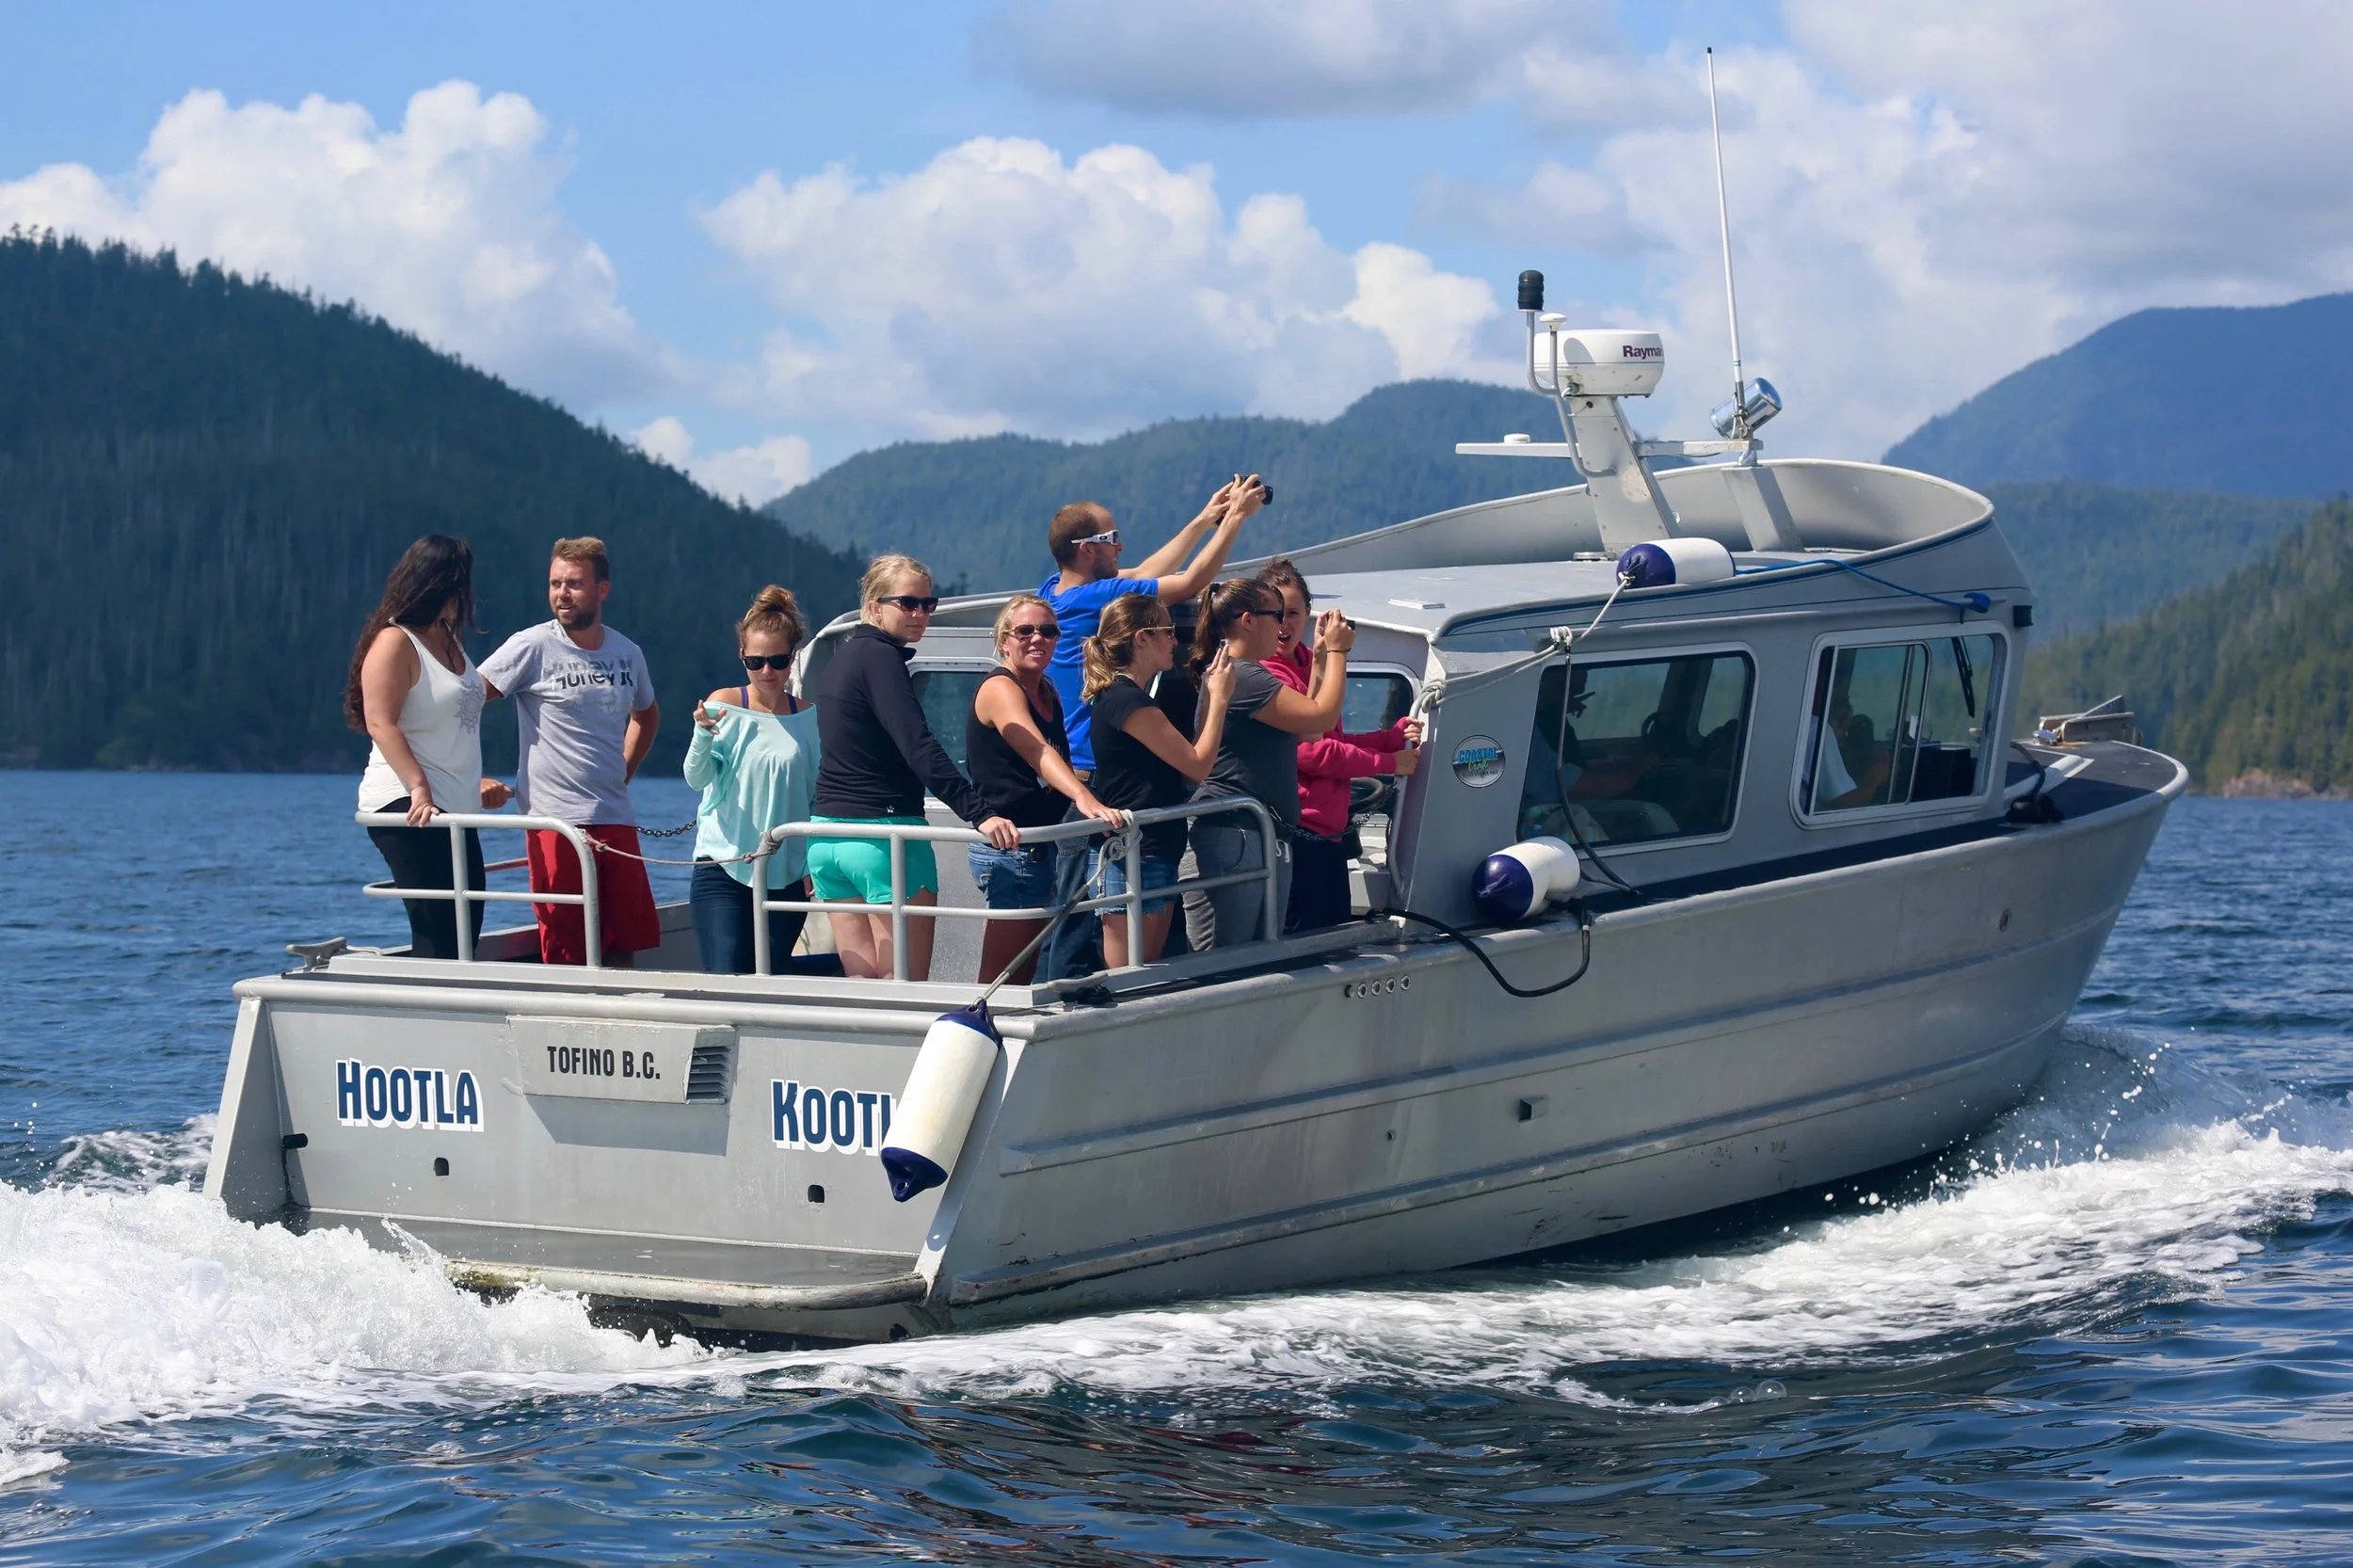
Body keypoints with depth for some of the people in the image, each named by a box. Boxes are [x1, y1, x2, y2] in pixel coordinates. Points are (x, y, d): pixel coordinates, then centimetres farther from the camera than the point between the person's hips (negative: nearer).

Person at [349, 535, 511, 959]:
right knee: (438, 936, -15)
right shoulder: (395, 642, -9)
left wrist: (475, 782, 24)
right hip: (408, 808, -9)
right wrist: (419, 788, -28)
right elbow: (381, 723, -19)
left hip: (454, 810, 9)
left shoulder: (450, 640, 18)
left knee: (466, 935, 4)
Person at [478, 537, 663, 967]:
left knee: (625, 948, 5)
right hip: (557, 821, -5)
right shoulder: (533, 647, -5)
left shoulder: (627, 654, 11)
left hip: (616, 819, 5)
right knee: (566, 957, -5)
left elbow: (646, 716, 31)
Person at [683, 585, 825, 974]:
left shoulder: (807, 716, 6)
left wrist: (815, 864, 10)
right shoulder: (724, 705, -2)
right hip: (723, 867, -3)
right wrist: (703, 736, -31)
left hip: (786, 876, 3)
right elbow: (697, 778, -12)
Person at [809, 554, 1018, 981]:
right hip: (883, 831, -9)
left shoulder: (841, 658, 16)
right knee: (907, 990, -7)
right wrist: (979, 813, -33)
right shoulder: (879, 657, -12)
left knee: (861, 983, 8)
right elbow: (919, 747, -25)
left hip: (827, 835, 9)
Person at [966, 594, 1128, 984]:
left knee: (1025, 976, 12)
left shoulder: (1049, 696, 14)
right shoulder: (1000, 689, -13)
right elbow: (1037, 751, -32)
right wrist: (1083, 797, -46)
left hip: (1040, 848, 10)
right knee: (1002, 983, -10)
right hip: (1009, 850, -10)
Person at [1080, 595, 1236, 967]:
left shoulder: (1130, 697, 16)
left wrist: (1211, 699, 11)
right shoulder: (1126, 700, -15)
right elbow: (1198, 765, -13)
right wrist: (1219, 699, -3)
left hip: (1156, 855, 10)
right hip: (1131, 858, -10)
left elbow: (1185, 760, 15)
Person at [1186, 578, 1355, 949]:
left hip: (1268, 835, 11)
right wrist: (1336, 651, -3)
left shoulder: (1244, 673, 20)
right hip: (1235, 833, -11)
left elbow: (1309, 730, 23)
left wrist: (1322, 658, 20)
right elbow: (1322, 717, -16)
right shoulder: (1242, 677, -14)